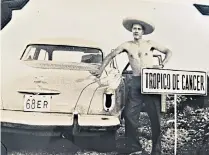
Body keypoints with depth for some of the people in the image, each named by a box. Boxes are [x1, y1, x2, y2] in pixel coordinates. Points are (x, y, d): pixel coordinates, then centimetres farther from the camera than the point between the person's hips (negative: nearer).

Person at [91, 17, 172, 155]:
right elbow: (110, 56, 13)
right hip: (136, 82, 2)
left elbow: (168, 52, 9)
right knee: (129, 114, -1)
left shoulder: (150, 44, 5)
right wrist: (101, 70, 9)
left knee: (155, 115, 0)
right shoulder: (127, 45, 7)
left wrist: (162, 65, -6)